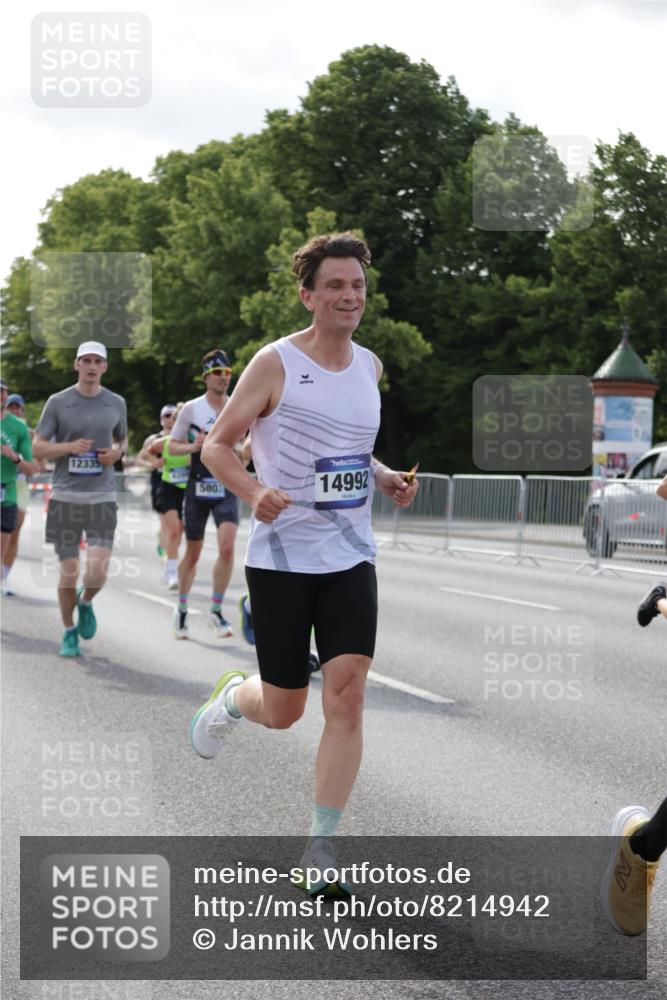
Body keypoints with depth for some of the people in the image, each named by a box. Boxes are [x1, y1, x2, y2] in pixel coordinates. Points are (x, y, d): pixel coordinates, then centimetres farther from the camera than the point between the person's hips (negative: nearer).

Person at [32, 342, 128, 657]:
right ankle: (69, 632, 21)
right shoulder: (58, 402, 1)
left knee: (97, 573, -11)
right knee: (68, 572, 2)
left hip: (102, 497, 1)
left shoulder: (116, 403, 8)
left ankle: (85, 602, 22)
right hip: (65, 497, -1)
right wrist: (70, 447, -15)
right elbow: (38, 447, 2)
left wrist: (117, 452, 1)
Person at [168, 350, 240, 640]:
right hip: (197, 487, -1)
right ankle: (182, 610, 27)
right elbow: (172, 445, 4)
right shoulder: (191, 408, -2)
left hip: (227, 488, 1)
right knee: (192, 553, 8)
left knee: (227, 547, -17)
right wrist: (194, 446, -15)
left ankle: (216, 611, -4)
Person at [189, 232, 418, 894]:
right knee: (282, 711, 4)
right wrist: (254, 492, -23)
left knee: (347, 694, -10)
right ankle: (230, 697, 42)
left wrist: (386, 479, 6)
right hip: (281, 558, -4)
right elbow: (217, 445, -4)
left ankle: (319, 848, -2)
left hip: (351, 558, 4)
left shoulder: (368, 366, 10)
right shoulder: (276, 364, -8)